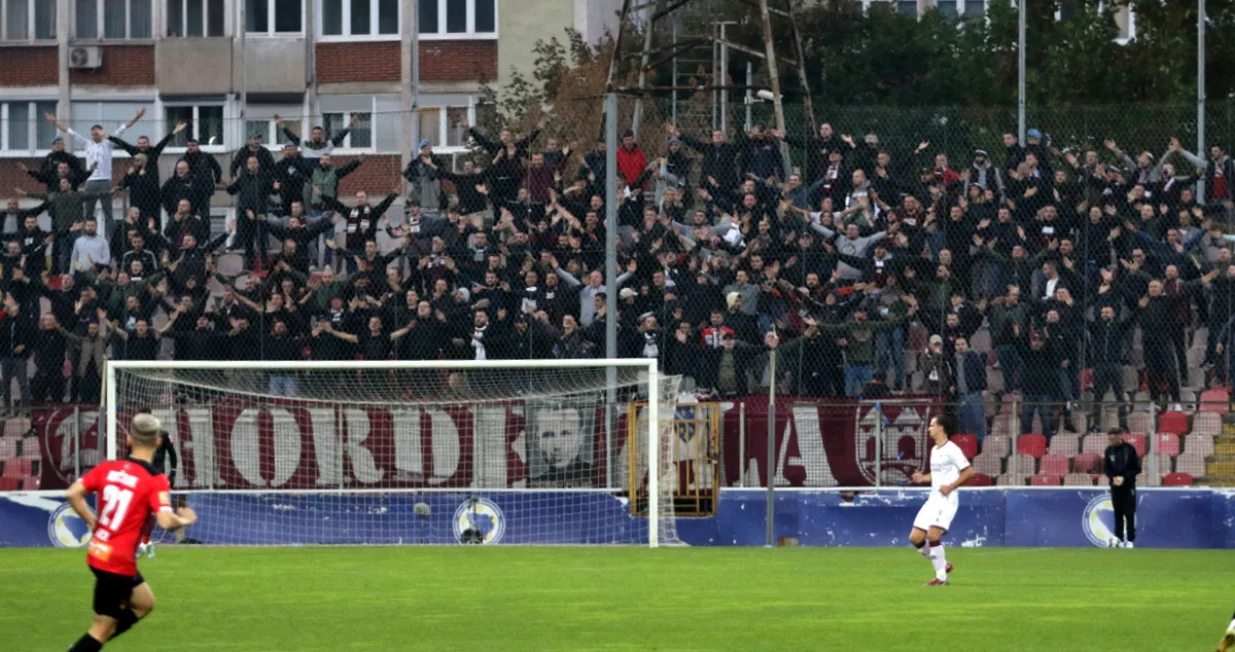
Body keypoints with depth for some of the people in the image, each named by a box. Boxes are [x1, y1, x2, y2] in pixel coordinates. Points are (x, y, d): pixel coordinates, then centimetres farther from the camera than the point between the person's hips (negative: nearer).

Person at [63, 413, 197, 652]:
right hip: (119, 562, -7)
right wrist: (185, 520, -4)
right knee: (104, 627, 2)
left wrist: (93, 522, 12)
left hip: (97, 553, 8)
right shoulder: (155, 481, -15)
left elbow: (74, 493, -1)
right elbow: (165, 521, -25)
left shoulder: (107, 468, 3)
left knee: (144, 603, 24)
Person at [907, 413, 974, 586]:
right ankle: (943, 564, 18)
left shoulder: (951, 450, -11)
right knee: (915, 538, 2)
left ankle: (941, 577, -11)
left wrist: (951, 486, -18)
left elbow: (968, 472, -14)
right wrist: (923, 478, 12)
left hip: (946, 500, -9)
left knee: (933, 535, -21)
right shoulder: (934, 450, 16)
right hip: (933, 499, 9)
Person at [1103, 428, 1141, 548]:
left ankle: (1130, 540, 1)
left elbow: (1137, 469, -6)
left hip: (1128, 485, -3)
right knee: (1118, 513, 3)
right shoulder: (1109, 451, 1)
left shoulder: (1129, 449, -8)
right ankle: (1119, 538, 7)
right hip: (1115, 486, 3)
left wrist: (1124, 477, -17)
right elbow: (1106, 469, 5)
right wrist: (1113, 477, -14)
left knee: (1129, 513, -2)